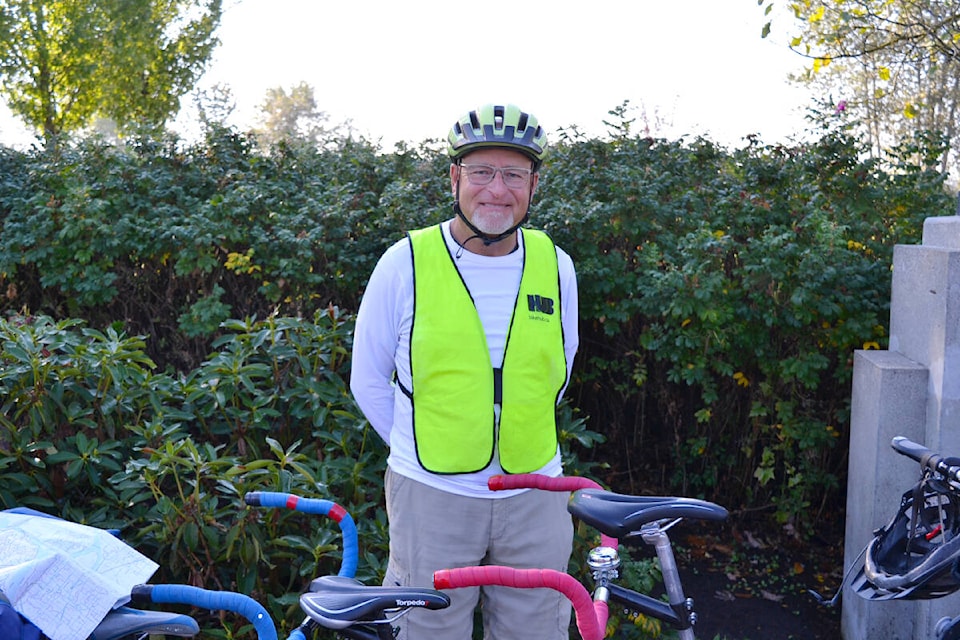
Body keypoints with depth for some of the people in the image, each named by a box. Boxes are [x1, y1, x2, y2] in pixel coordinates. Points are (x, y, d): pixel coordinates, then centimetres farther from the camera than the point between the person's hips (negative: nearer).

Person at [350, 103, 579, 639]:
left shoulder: (556, 266, 0)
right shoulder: (406, 263, -8)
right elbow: (369, 383, 2)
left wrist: (519, 442, 10)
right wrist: (426, 450, 3)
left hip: (535, 496, 3)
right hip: (432, 496, -2)